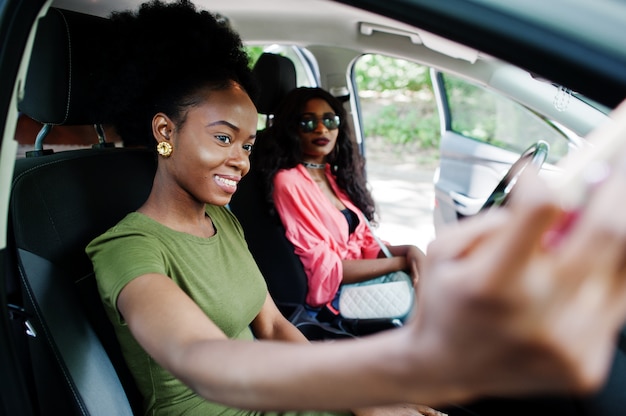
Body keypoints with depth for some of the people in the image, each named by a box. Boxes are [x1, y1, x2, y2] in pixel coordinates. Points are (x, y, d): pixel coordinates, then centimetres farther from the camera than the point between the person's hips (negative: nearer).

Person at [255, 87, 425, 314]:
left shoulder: (336, 175, 11)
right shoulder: (288, 182, -13)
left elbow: (365, 243, 11)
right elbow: (324, 269, -17)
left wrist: (408, 250, -10)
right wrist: (401, 262, -15)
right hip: (334, 297, -7)